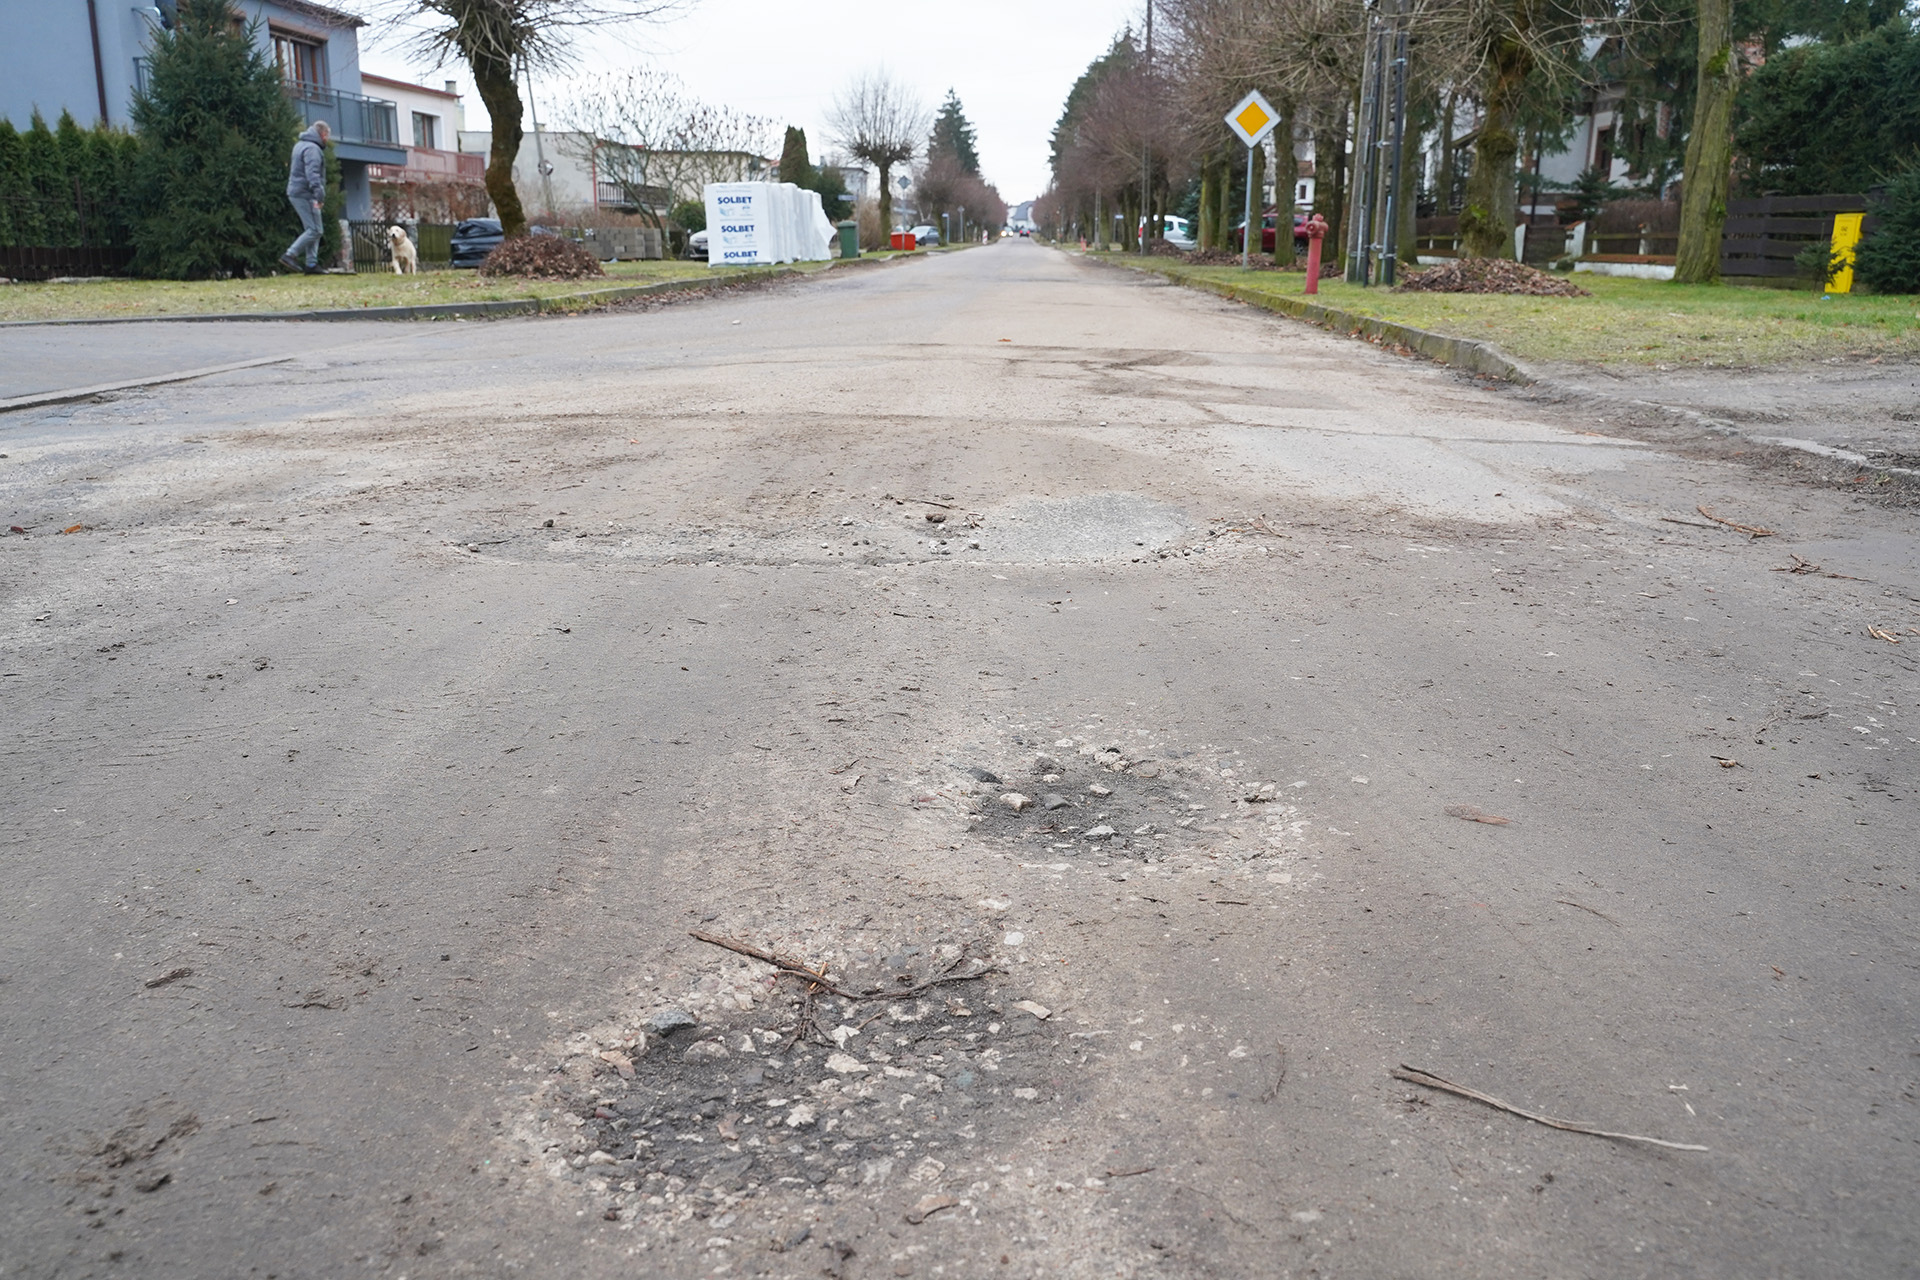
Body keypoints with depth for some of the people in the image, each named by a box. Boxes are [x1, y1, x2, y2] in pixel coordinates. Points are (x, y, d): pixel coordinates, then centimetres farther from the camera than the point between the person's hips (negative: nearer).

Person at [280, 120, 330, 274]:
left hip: (296, 192, 10)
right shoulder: (312, 149, -13)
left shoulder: (300, 145, 20)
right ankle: (290, 255, -13)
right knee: (314, 230, -10)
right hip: (305, 195, -10)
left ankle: (311, 264, 8)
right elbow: (312, 173, -25)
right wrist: (319, 194, -32)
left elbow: (291, 169, 29)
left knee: (311, 229, 11)